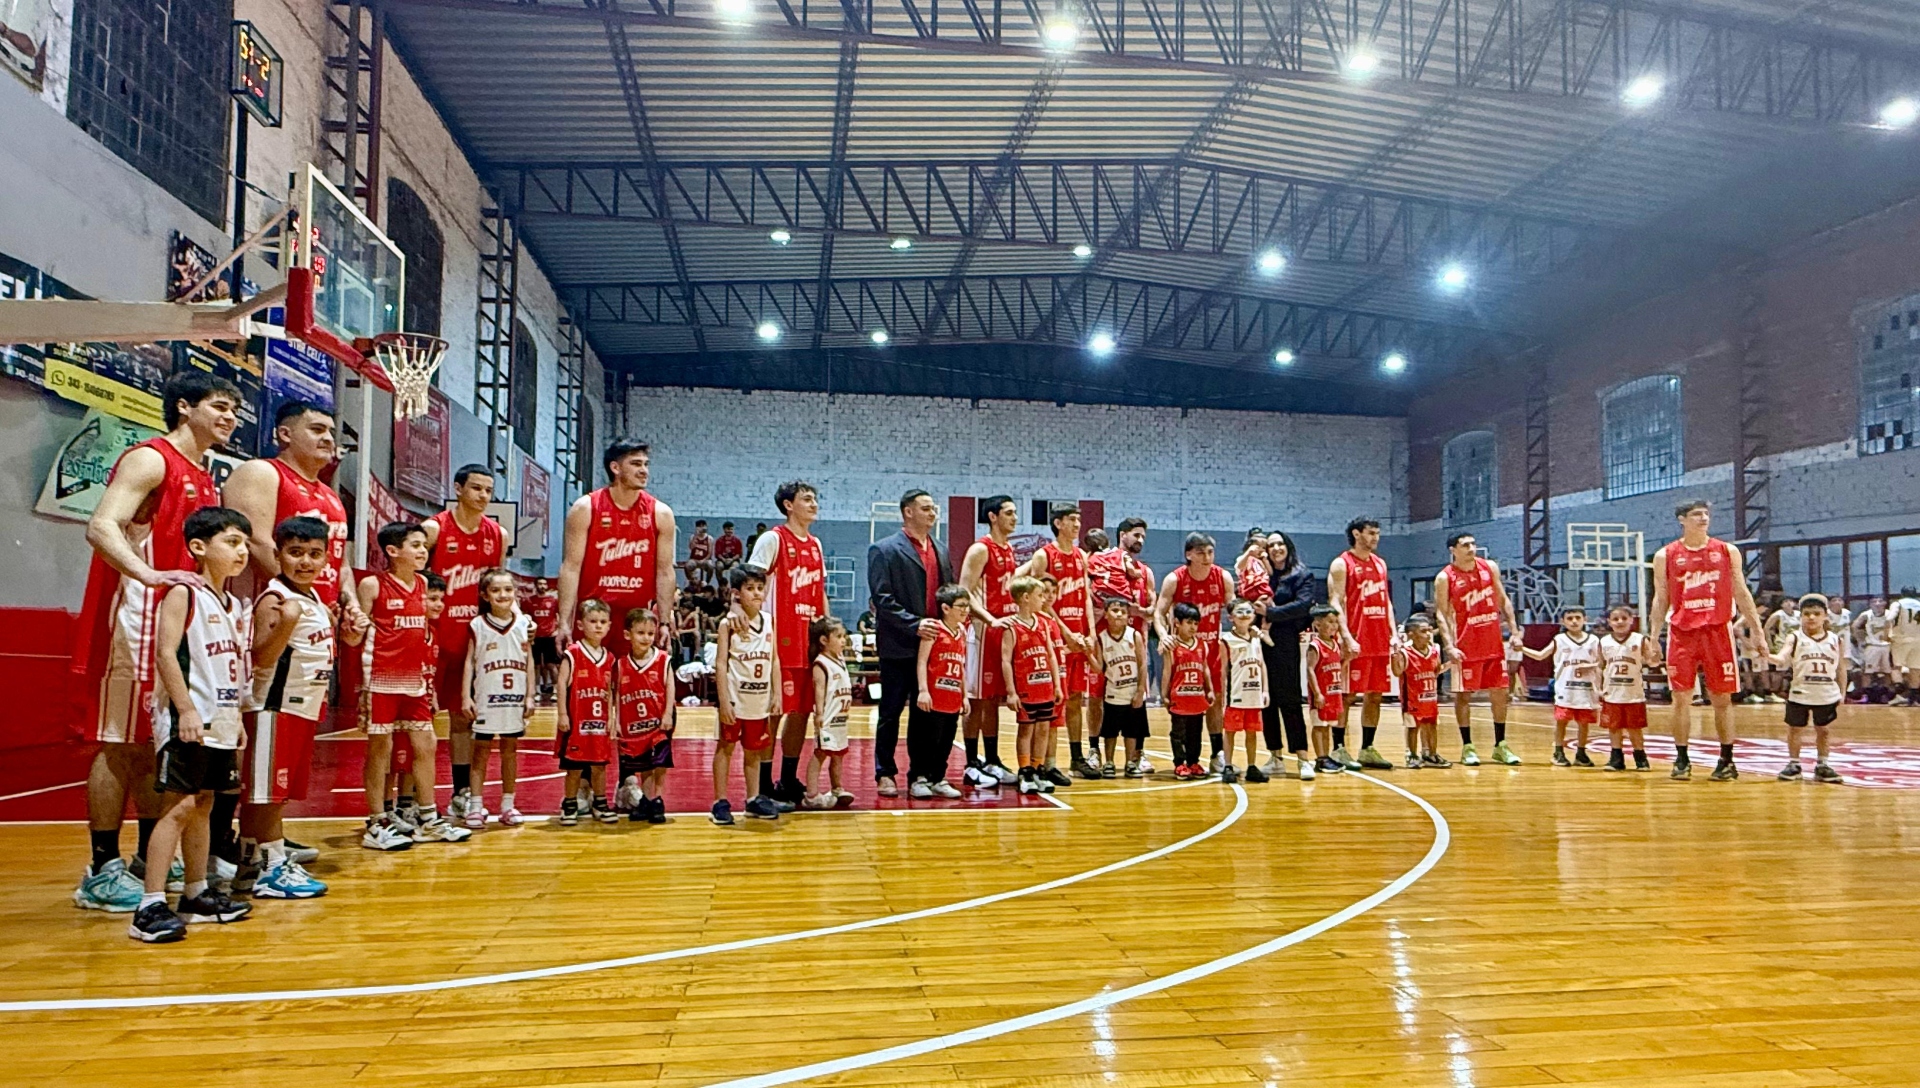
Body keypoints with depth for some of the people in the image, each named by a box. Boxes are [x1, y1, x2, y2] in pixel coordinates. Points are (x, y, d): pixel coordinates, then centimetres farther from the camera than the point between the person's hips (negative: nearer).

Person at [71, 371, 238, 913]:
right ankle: (101, 872, 2)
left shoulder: (205, 479, 18)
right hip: (135, 617, -9)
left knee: (163, 742, 14)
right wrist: (151, 575, -35)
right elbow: (101, 527, -22)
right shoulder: (149, 459, -8)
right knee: (120, 743, -5)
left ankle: (151, 859, 23)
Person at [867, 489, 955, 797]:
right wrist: (914, 624, -19)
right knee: (891, 713, 3)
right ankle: (885, 774, 12)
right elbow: (881, 598, -12)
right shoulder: (884, 550, -4)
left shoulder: (940, 551, 15)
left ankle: (924, 772, 18)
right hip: (899, 645, -5)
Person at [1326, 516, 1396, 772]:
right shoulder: (1341, 564, -5)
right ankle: (1339, 749, 2)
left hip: (1380, 642, 7)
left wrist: (1393, 634, 7)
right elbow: (1336, 603, -11)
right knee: (1347, 696, -4)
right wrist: (1347, 638, -20)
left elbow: (1387, 601, 18)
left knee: (1375, 696, 9)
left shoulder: (1380, 563, 16)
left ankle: (1367, 750, 17)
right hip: (1357, 643, -7)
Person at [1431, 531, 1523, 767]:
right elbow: (1441, 614, -9)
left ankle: (1500, 746, 17)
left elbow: (1503, 600, 11)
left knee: (1500, 693, 7)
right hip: (1466, 646, -4)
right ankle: (1467, 747, 8)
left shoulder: (1490, 567, 5)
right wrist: (1449, 646, -19)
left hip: (1494, 643, 4)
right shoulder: (1445, 578, -7)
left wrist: (1514, 630, 2)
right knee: (1464, 694, 0)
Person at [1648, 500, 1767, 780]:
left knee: (1722, 699, 4)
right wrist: (1653, 638, 0)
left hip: (1718, 631, 1)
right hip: (1681, 633, 0)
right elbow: (1661, 600, 7)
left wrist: (1758, 633, 3)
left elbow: (1741, 594, 8)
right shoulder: (1665, 556, 4)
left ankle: (1726, 760, 13)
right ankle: (1682, 760, 7)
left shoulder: (1728, 552, 6)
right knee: (1681, 698, 0)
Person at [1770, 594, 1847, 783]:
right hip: (1800, 694, -2)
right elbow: (1783, 658, -18)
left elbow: (1841, 669, 9)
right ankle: (1793, 764, 17)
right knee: (1795, 729, 6)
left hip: (1827, 695, 2)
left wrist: (1842, 695, 8)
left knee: (1823, 730, 11)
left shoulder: (1835, 639, 3)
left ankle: (1822, 766, 21)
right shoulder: (1795, 638, -4)